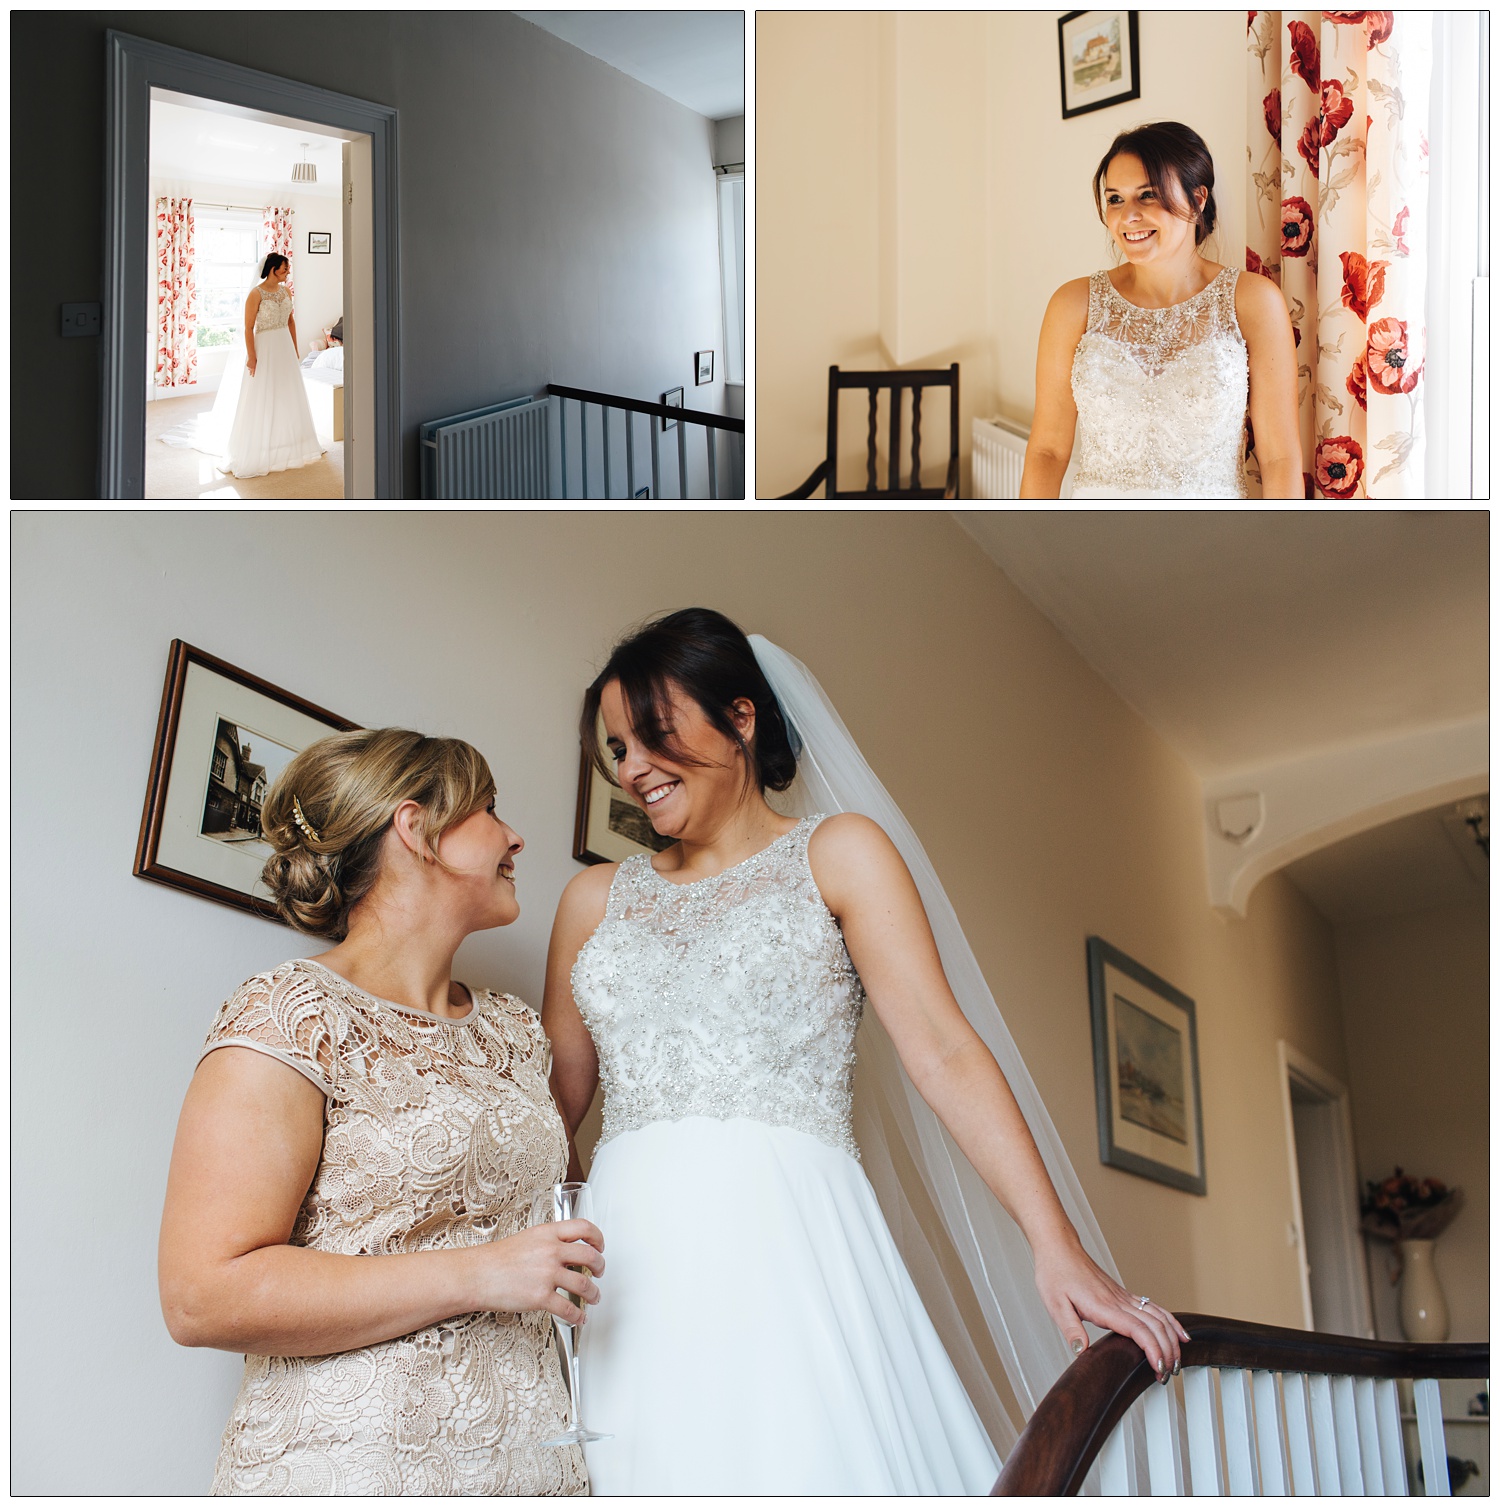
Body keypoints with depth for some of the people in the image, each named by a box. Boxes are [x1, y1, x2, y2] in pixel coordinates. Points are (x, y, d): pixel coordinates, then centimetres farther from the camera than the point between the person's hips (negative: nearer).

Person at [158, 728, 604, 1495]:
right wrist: (479, 1275, -19)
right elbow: (204, 1295, -17)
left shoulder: (514, 1029, 12)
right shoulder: (291, 1017, -10)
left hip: (528, 1451, 7)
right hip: (349, 1459, -7)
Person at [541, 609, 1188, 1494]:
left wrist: (1058, 1248, -12)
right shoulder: (596, 899, 19)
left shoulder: (836, 855, 8)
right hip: (630, 1258, 3)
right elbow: (555, 1103, 19)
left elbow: (943, 1053, -3)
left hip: (788, 1246, -3)